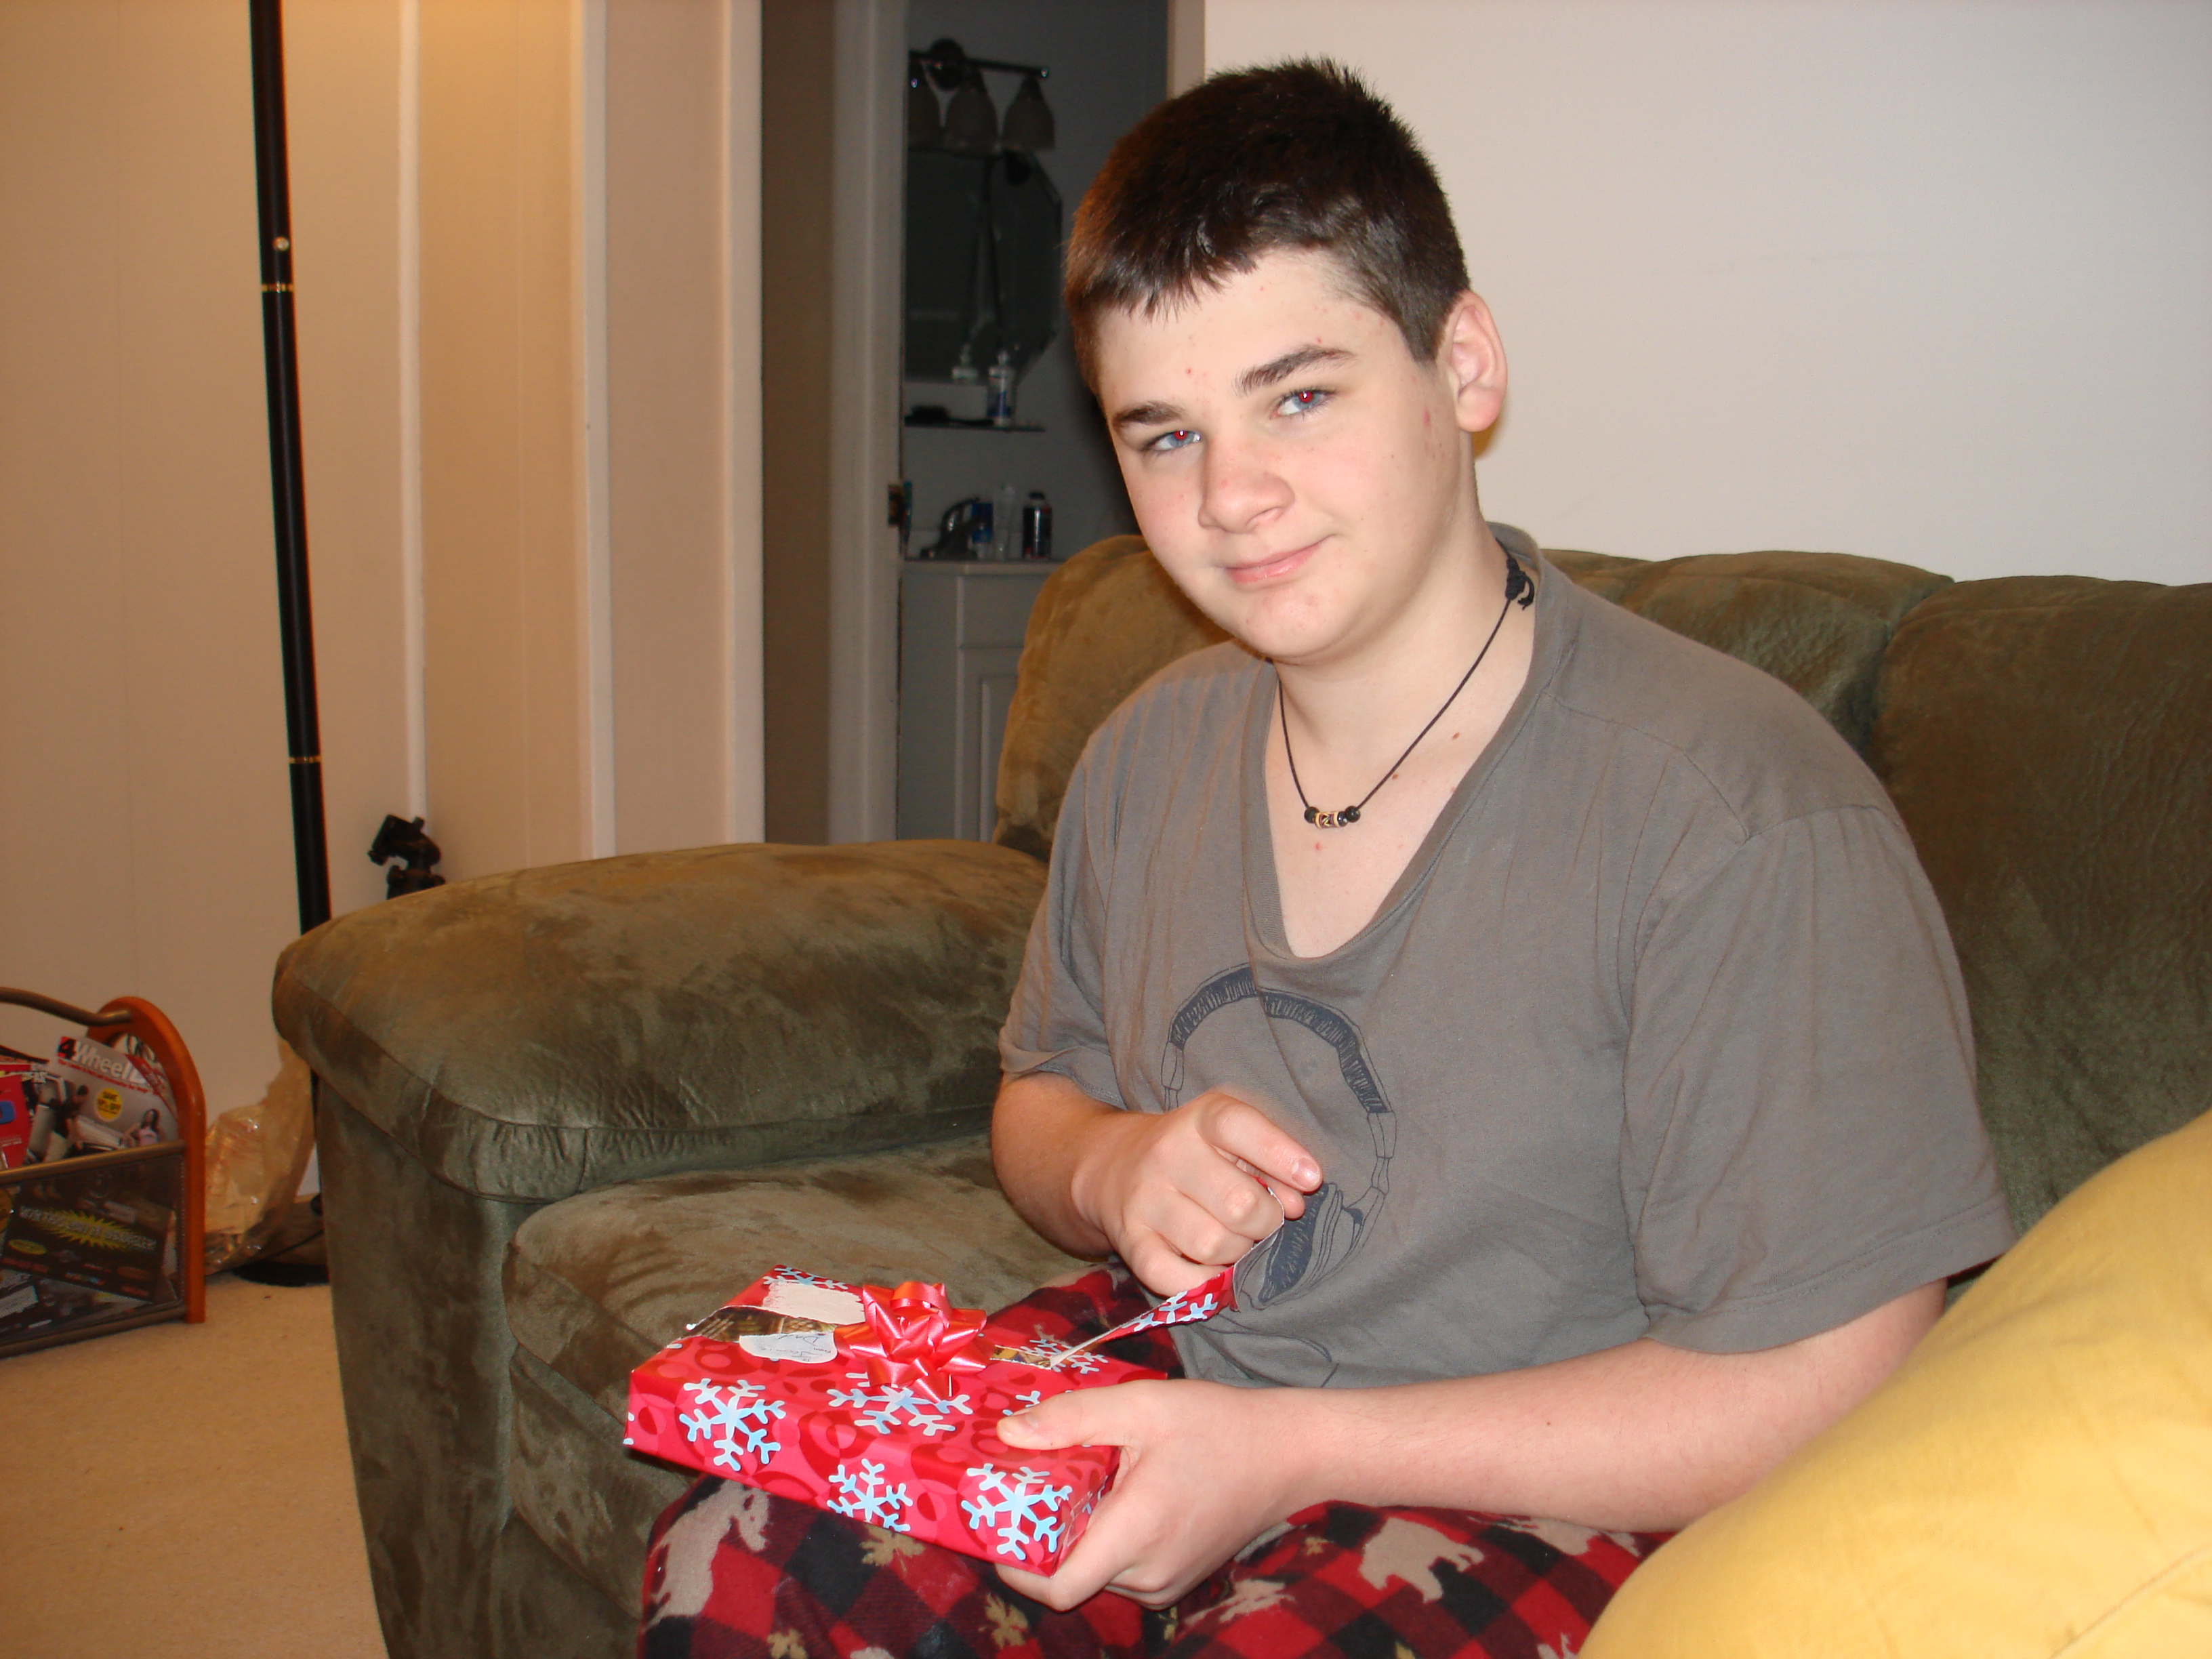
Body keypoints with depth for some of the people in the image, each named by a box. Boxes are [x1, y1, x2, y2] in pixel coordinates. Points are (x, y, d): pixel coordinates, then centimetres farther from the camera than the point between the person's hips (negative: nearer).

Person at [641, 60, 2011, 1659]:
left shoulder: (1737, 814, -21)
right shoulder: (1154, 755, 4)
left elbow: (1829, 1392, -20)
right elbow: (1037, 1094, 18)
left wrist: (1292, 1449, -21)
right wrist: (1111, 1170, -8)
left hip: (1539, 1503, -5)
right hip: (1177, 1394, 5)